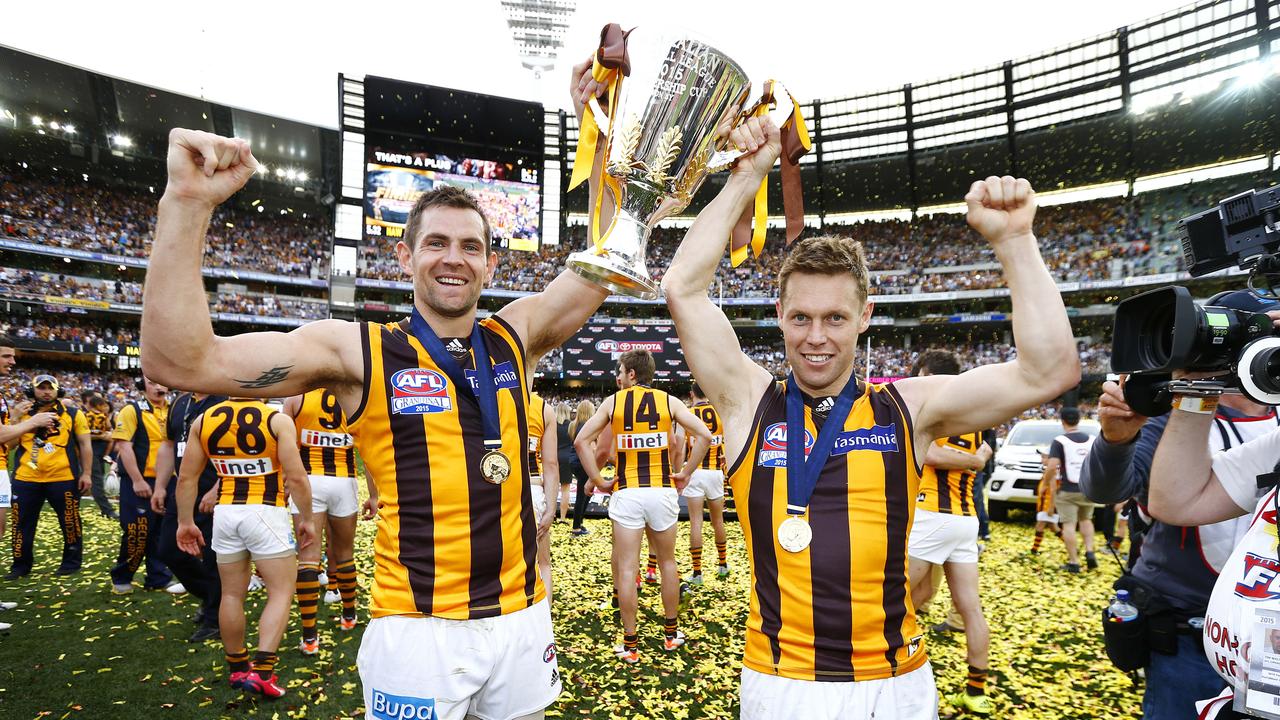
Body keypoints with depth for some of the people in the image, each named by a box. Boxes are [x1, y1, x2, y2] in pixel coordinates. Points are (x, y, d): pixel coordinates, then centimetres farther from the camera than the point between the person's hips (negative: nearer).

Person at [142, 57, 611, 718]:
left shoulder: (515, 337, 4)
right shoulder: (359, 351, -7)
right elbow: (180, 362, -13)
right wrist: (187, 204, -21)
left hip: (521, 620, 4)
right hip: (417, 632, -3)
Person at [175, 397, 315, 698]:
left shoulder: (203, 420, 4)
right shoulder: (278, 420, -10)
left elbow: (186, 478, 7)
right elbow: (296, 477, -13)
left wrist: (186, 522, 17)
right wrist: (307, 519, -1)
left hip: (225, 513, 5)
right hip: (266, 513, -5)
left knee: (232, 593, 17)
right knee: (281, 592, 5)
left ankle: (237, 668, 30)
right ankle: (262, 670, -4)